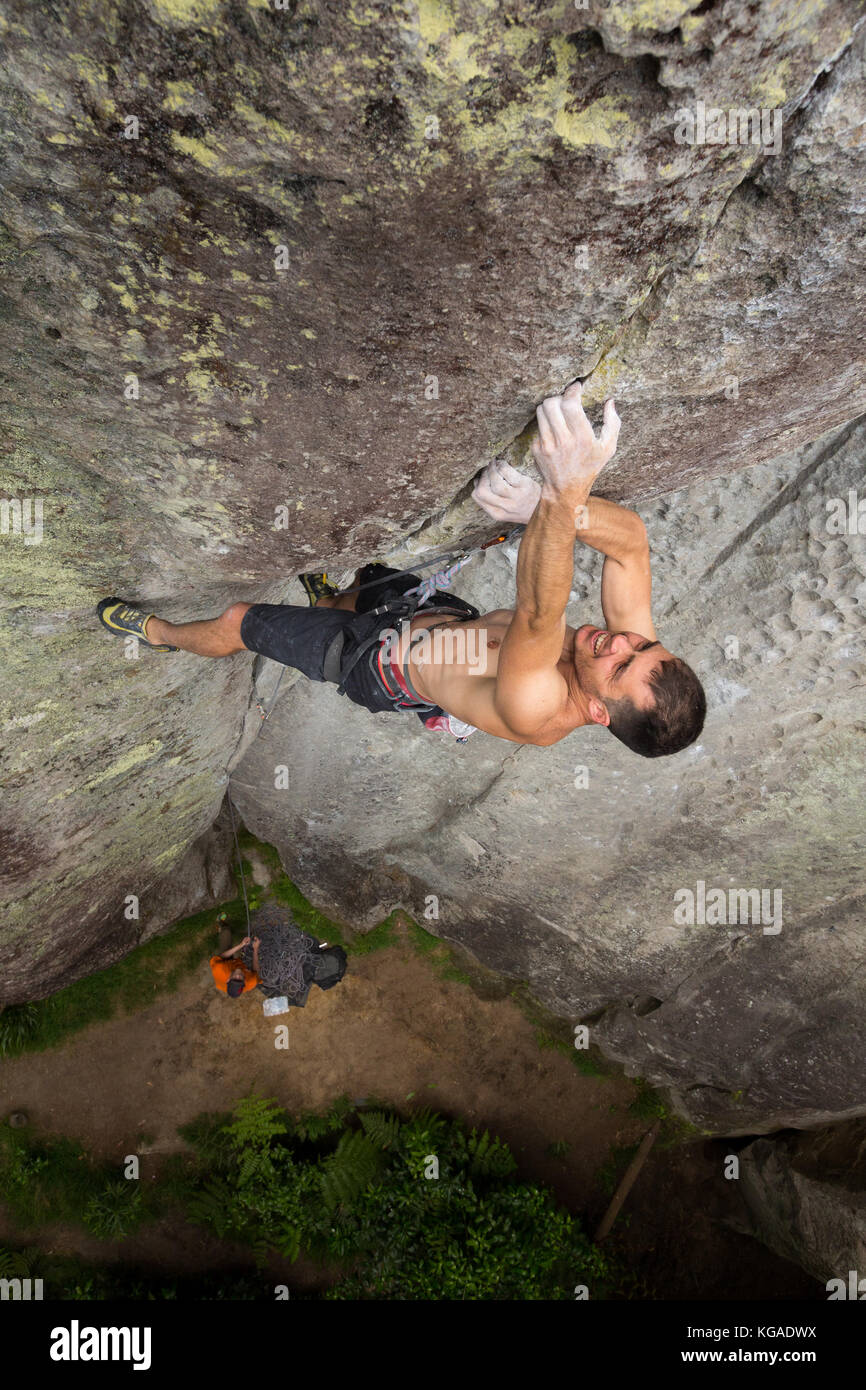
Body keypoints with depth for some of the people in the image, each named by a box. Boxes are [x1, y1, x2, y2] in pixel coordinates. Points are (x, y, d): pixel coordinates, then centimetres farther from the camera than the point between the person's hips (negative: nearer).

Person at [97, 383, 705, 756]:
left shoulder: (534, 709, -45)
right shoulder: (633, 648, -26)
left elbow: (536, 615, -63)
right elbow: (632, 537, -28)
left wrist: (565, 498, -76)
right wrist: (546, 507, -47)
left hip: (377, 661, -6)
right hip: (444, 612, 6)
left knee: (235, 621, 9)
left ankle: (159, 632, 43)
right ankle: (329, 598, 68)